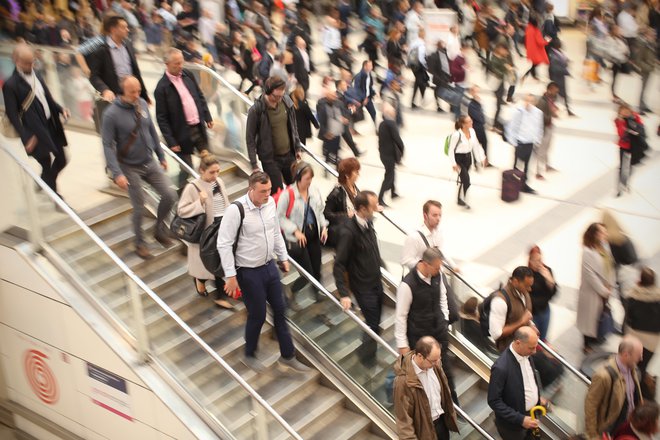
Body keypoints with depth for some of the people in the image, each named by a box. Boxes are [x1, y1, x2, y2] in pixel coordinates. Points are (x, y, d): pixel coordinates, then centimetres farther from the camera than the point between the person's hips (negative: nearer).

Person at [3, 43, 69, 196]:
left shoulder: (37, 76, 10)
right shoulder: (11, 85, -11)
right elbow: (12, 115, -12)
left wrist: (61, 109, -2)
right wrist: (26, 137, -20)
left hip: (51, 126, 7)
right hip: (35, 132, -7)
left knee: (61, 160, 14)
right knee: (47, 165, 1)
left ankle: (44, 184, 39)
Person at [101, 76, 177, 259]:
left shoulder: (143, 104, -3)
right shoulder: (111, 114, -18)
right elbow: (108, 146, -18)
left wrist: (161, 156, 13)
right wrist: (117, 173, -24)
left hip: (150, 163, 5)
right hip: (130, 167, -5)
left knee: (169, 195, 0)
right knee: (139, 208, 5)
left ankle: (160, 229, 25)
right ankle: (140, 243, 27)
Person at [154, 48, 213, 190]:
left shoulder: (188, 75, 1)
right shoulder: (162, 88, -18)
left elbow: (200, 97, 14)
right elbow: (161, 118, -15)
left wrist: (207, 117, 11)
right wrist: (171, 141, -16)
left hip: (199, 127, 6)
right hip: (183, 134, -6)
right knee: (187, 169, 3)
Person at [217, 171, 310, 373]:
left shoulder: (271, 202, -4)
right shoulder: (236, 210, -23)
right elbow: (224, 244, -20)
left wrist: (283, 257, 15)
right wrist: (230, 275, -19)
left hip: (269, 266, 7)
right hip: (249, 273, -6)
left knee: (280, 310, 14)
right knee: (258, 315, 6)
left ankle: (287, 355, 30)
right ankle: (249, 356, 32)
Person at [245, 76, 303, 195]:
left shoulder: (287, 102, -4)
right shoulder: (256, 110, -18)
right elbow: (250, 138, -11)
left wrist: (297, 148, 14)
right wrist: (254, 164, -12)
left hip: (289, 155, 5)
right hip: (270, 159, -5)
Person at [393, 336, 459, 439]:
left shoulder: (433, 365, -10)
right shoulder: (404, 381, -31)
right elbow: (403, 417, -25)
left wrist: (451, 414, 16)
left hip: (441, 421, 6)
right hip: (424, 430, -6)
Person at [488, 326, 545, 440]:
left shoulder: (526, 354, -9)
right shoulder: (501, 368, -33)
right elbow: (494, 401, -25)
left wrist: (538, 396, 6)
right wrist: (520, 419, -26)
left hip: (531, 414, 7)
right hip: (513, 422, -6)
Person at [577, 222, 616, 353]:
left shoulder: (604, 247, 0)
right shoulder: (588, 252, -23)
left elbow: (610, 266, 5)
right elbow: (590, 275, -22)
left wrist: (610, 286, -2)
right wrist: (603, 291, -15)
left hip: (603, 291, 7)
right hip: (591, 292, -7)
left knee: (601, 316, 19)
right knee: (590, 318, 8)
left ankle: (595, 338, 39)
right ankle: (587, 345, 25)